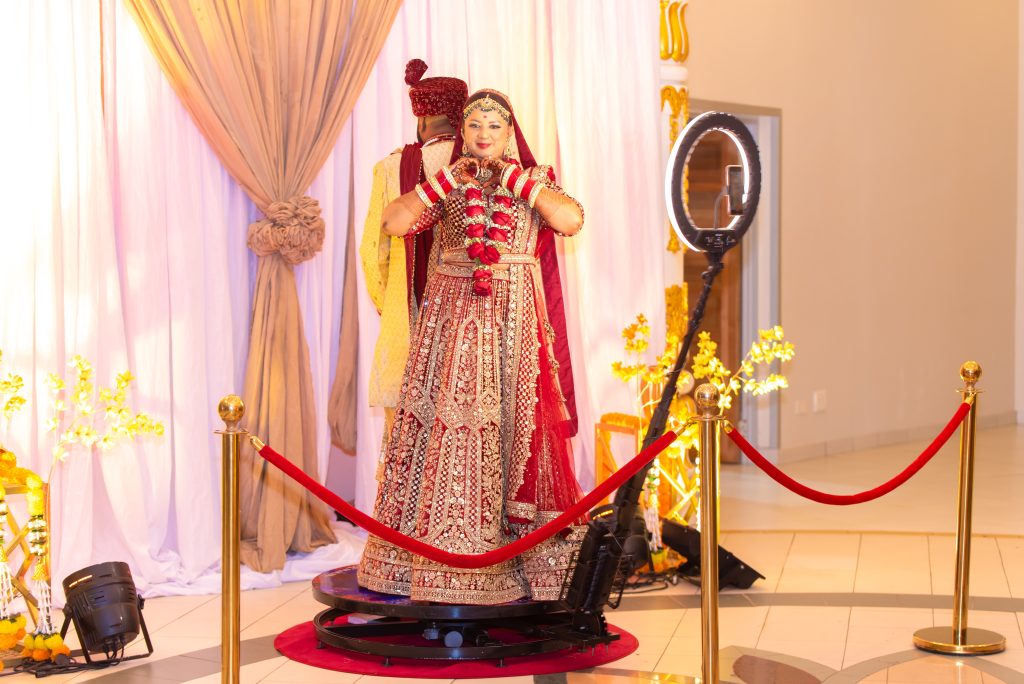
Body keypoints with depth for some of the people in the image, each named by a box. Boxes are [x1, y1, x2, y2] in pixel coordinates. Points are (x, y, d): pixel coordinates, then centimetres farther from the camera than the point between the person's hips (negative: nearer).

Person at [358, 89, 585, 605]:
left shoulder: (533, 182, 8)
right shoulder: (445, 187, 11)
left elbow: (571, 220, -12)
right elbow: (393, 222, -3)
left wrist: (514, 177, -8)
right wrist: (449, 178, -4)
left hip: (512, 324, -1)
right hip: (451, 320, 1)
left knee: (514, 427, -4)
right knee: (445, 428, -2)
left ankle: (522, 555, 4)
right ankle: (439, 554, 5)